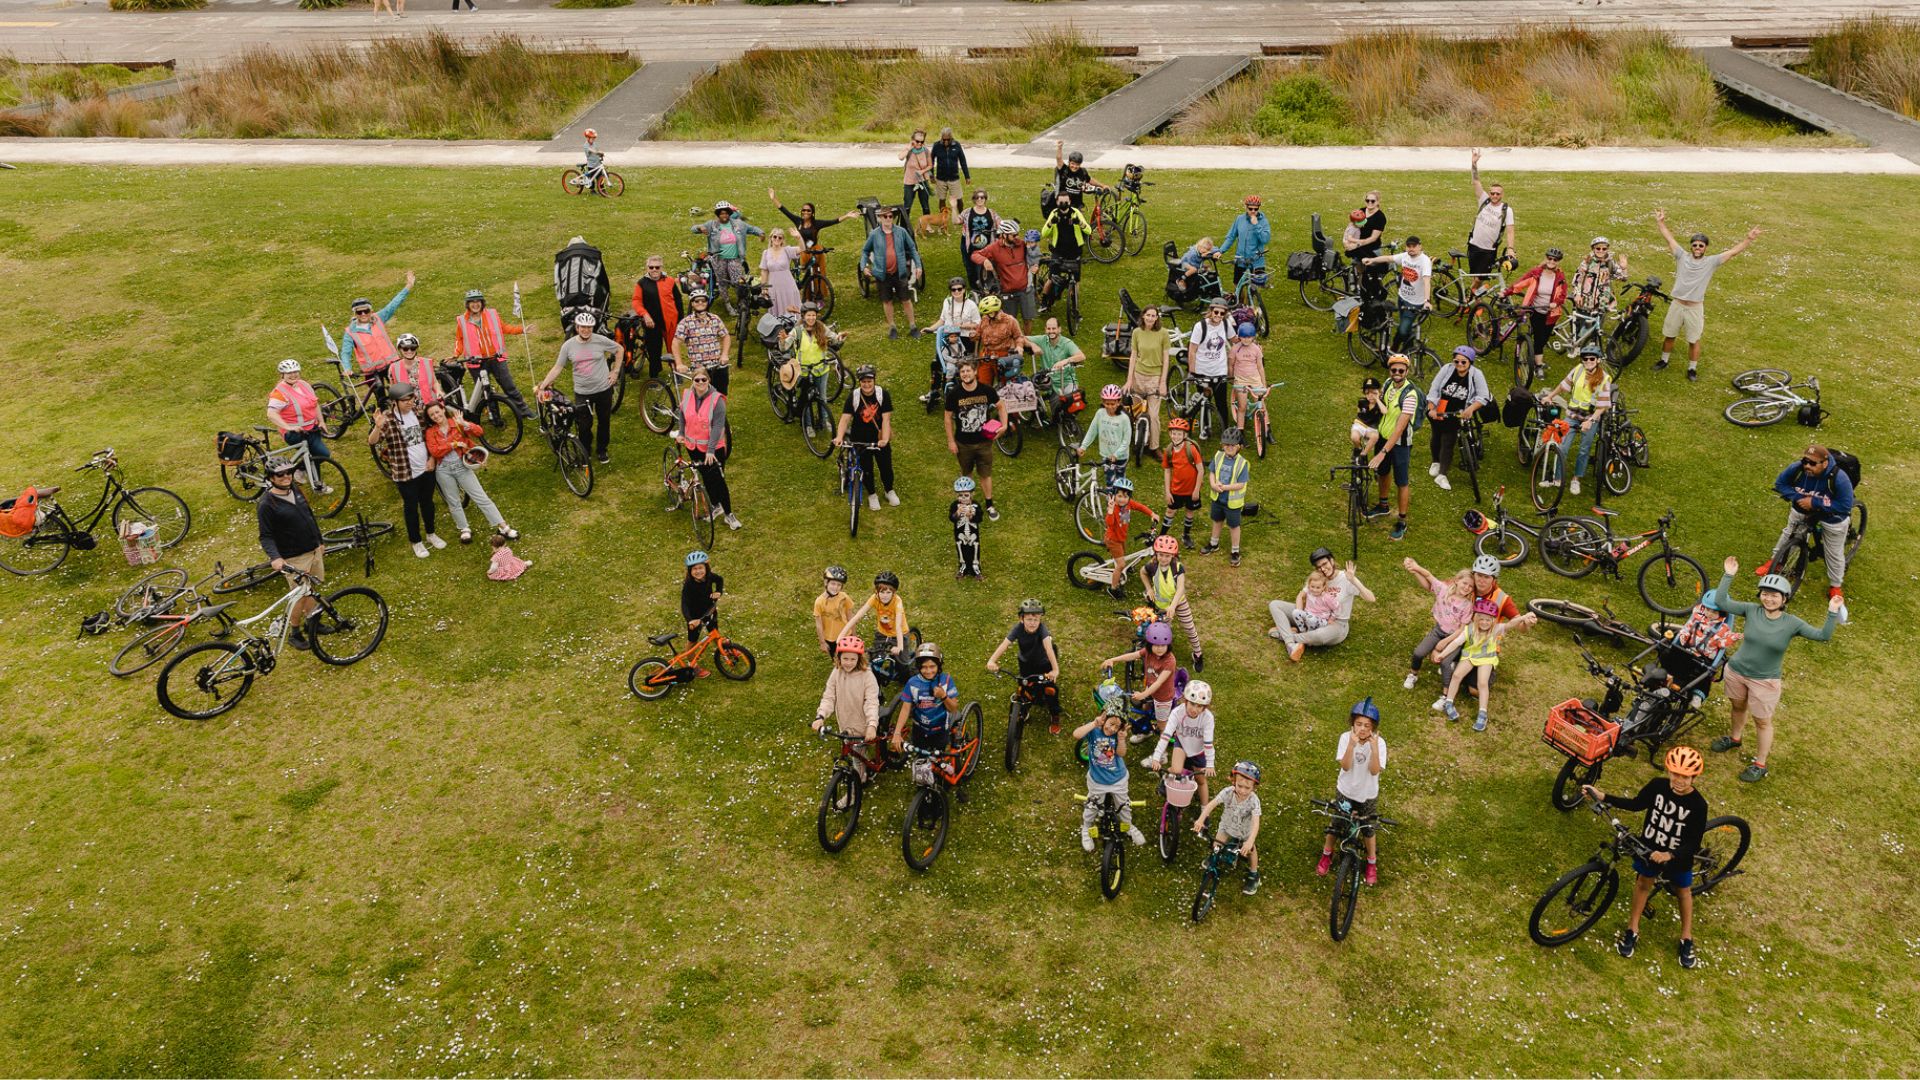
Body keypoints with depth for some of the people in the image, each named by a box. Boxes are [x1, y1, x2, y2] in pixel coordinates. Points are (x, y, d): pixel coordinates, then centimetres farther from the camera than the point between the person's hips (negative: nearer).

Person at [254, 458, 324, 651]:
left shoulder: (295, 491, 4)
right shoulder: (266, 504, -18)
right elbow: (266, 536, -18)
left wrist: (319, 542, 21)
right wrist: (275, 557, -34)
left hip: (313, 550, 7)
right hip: (294, 559, -7)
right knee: (300, 596, -1)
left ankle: (310, 622, 36)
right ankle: (294, 633, 16)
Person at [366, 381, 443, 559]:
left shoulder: (418, 412, -3)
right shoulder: (387, 418, -17)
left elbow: (428, 435, 9)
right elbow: (372, 442, -25)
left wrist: (432, 457, 1)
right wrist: (378, 427, -45)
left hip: (426, 468, 4)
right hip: (405, 473, -4)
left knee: (427, 502, 20)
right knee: (411, 507, 10)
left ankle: (430, 534, 41)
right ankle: (416, 542, 27)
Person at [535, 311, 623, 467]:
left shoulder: (601, 340, -11)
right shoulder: (568, 345, -8)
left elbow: (620, 349, 5)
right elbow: (557, 368, -2)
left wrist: (615, 371, 0)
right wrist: (542, 385, -8)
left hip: (603, 390, 0)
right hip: (582, 393, 0)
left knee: (604, 422, 14)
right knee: (584, 426, 3)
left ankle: (601, 451, 35)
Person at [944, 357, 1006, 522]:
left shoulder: (986, 390, -13)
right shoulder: (954, 393, -15)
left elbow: (1001, 405, 4)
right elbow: (948, 417, -5)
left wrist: (1004, 425, -10)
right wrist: (951, 441, -6)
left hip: (984, 442, 0)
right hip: (963, 443, 0)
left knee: (986, 475, 8)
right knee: (966, 474, 19)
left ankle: (989, 506, 23)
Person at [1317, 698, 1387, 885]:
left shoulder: (1379, 743, -22)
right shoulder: (1346, 738, -20)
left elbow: (1375, 770, -27)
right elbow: (1345, 766, -26)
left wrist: (1374, 748, -41)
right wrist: (1352, 745, -40)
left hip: (1368, 795, -1)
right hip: (1345, 791, 1)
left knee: (1367, 829, 16)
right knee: (1335, 823, 18)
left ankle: (1372, 863, 41)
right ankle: (1327, 854, 44)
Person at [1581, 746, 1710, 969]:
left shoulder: (1697, 804, -27)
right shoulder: (1657, 785, -20)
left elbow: (1694, 843, -23)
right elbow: (1636, 805, -2)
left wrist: (1669, 855, -37)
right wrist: (1603, 797, -11)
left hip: (1677, 857, -2)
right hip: (1648, 849, 2)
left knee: (1683, 892, 21)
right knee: (1643, 883, 20)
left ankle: (1686, 939, 42)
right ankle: (1632, 930, 38)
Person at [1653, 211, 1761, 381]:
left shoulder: (1711, 262, -3)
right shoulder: (1682, 256, 0)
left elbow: (1733, 252, -6)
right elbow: (1669, 239, 3)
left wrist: (1749, 239, -16)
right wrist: (1660, 222, 1)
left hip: (1695, 308, -1)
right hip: (1676, 304, 1)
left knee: (1694, 340, 8)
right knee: (1668, 335, 15)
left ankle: (1692, 369, 21)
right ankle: (1664, 360, 36)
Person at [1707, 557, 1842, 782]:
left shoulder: (1791, 623, -14)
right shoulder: (1751, 610, -10)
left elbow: (1823, 635, -17)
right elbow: (1721, 602, -13)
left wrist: (1832, 613, -30)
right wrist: (1728, 576, -18)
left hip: (1764, 681, -3)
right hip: (1736, 671, 3)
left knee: (1763, 722, 10)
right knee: (1738, 706, 27)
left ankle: (1760, 765, 25)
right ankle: (1734, 738, 54)